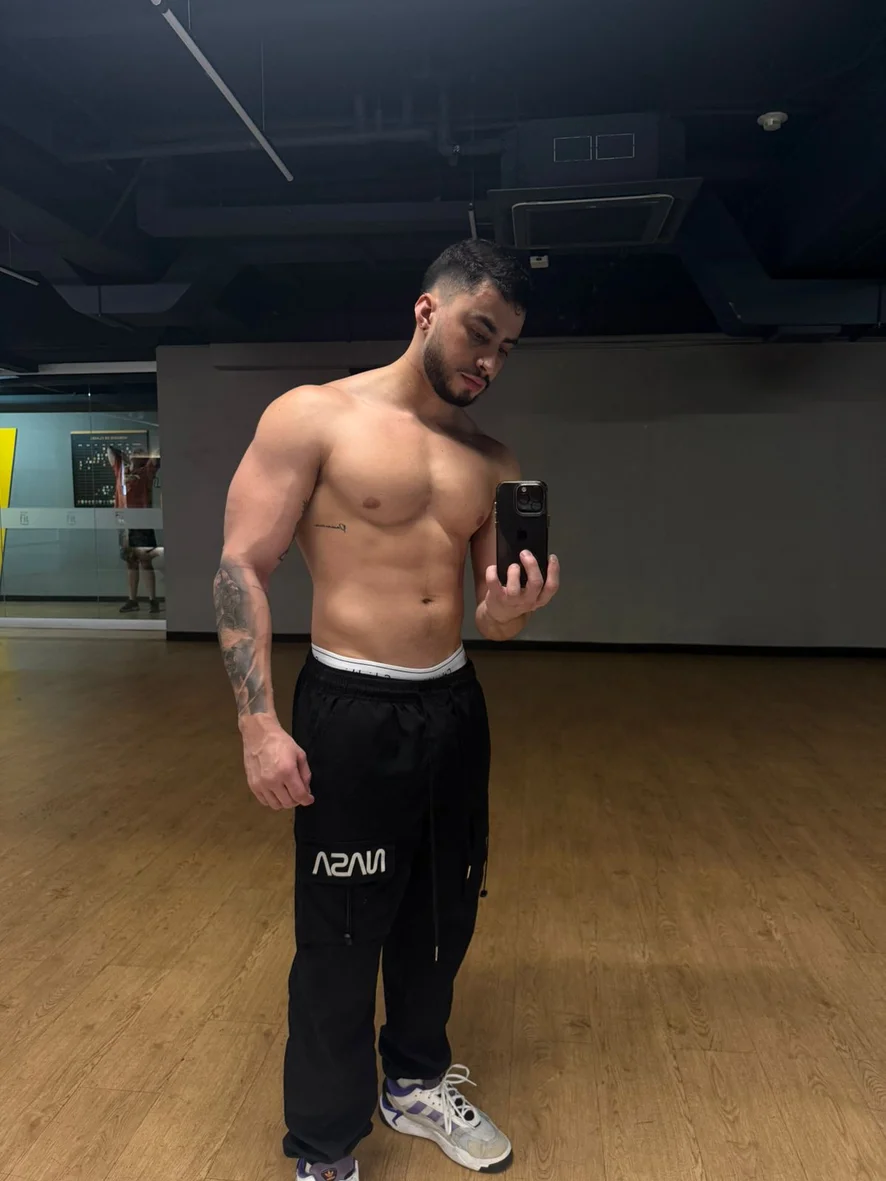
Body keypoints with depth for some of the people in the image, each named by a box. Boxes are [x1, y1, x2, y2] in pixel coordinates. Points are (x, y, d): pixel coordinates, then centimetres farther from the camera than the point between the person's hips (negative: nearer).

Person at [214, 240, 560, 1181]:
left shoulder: (492, 463, 8)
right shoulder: (313, 416, -7)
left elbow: (488, 612, 10)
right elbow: (242, 568, -10)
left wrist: (510, 611, -15)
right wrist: (258, 724, -17)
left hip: (456, 708, 6)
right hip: (351, 714, -5)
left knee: (443, 917, 19)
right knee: (340, 942, 7)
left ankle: (416, 1086, 46)